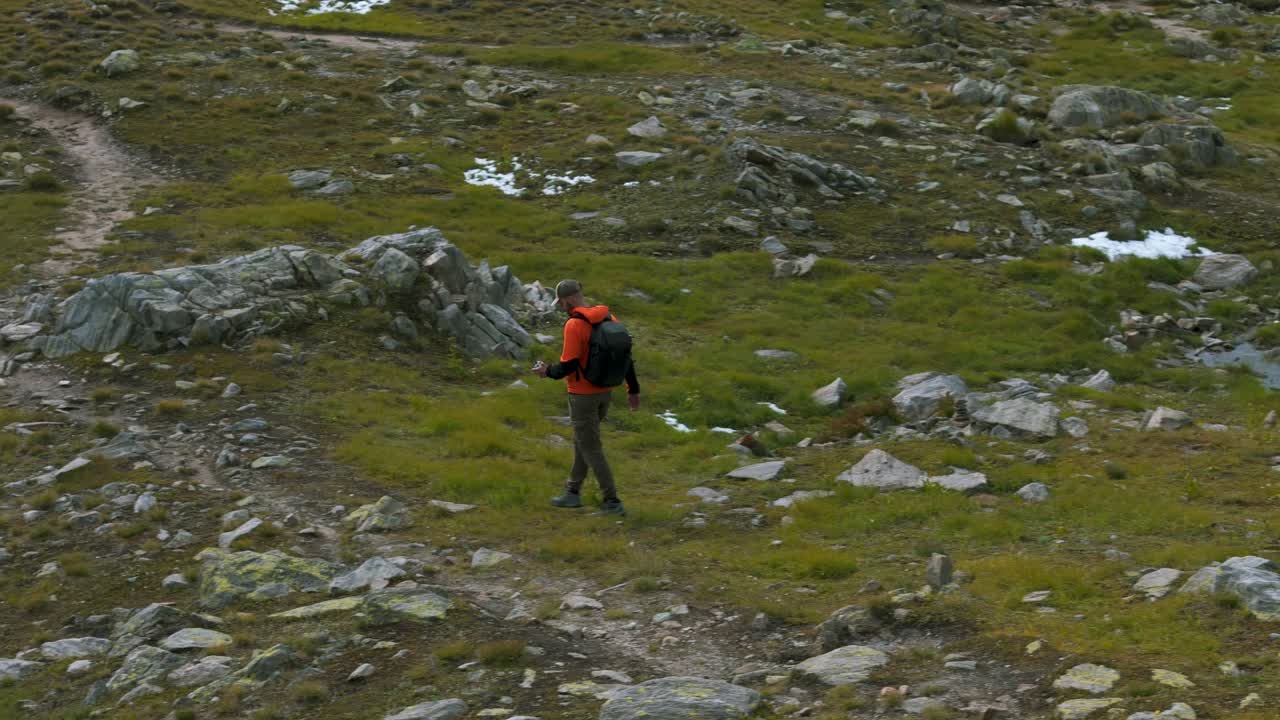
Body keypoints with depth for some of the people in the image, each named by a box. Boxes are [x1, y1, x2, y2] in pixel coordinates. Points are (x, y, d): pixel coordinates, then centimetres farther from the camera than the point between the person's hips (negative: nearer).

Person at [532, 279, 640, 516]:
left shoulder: (574, 325, -21)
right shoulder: (608, 318, 3)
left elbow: (569, 365, -22)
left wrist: (547, 371, -2)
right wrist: (633, 389, 14)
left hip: (583, 396, -8)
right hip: (605, 392, 8)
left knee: (591, 448, 2)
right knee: (582, 440, 22)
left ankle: (612, 502, 1)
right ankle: (573, 492, 31)